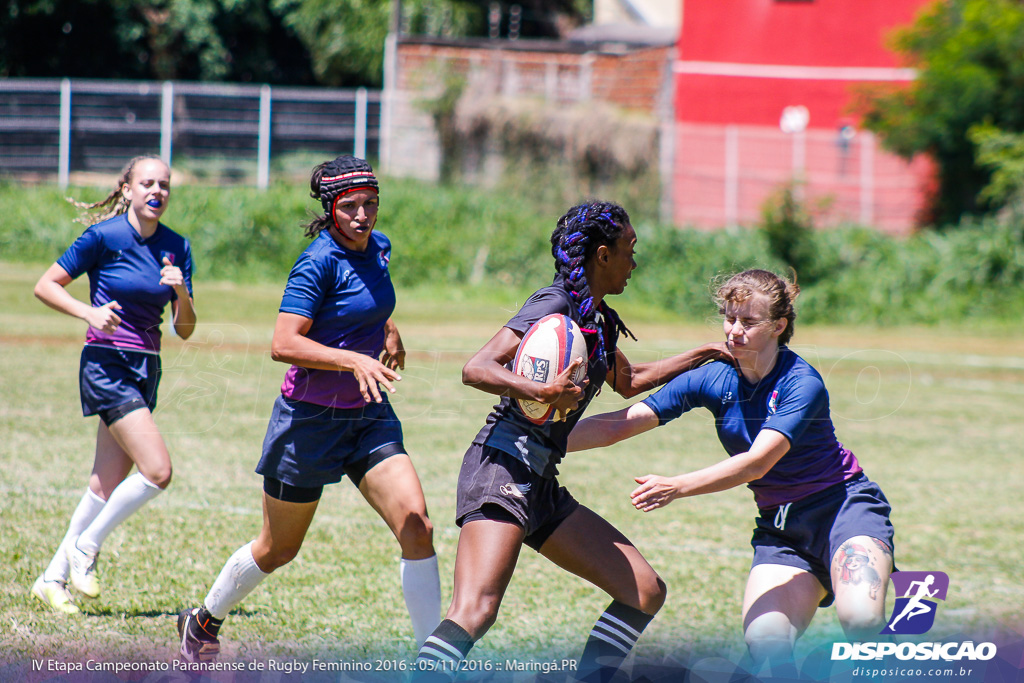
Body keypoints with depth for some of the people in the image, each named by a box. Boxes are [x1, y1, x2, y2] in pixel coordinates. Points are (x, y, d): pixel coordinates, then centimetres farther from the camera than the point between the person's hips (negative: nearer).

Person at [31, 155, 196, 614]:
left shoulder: (176, 248, 7)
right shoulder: (104, 236, -8)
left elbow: (184, 330, 7)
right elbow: (45, 286, -3)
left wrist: (181, 291, -13)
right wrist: (89, 312, -17)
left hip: (146, 370, 6)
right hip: (107, 364, -6)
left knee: (108, 486, 6)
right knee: (157, 470, -17)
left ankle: (54, 578, 16)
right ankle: (84, 547, 0)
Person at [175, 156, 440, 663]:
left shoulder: (377, 248, 4)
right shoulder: (320, 262, -19)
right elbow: (283, 344, -29)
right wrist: (353, 359, -37)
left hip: (368, 413, 6)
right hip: (310, 418, -6)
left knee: (416, 526, -13)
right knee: (278, 549, 11)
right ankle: (203, 622, 36)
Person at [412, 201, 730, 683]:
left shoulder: (598, 318, 18)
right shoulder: (556, 304, -8)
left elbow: (628, 381, 40)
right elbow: (476, 369, -19)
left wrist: (704, 355, 39)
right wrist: (542, 392, -34)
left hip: (542, 487, 10)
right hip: (502, 467, -10)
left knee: (645, 592, 7)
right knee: (475, 613, -26)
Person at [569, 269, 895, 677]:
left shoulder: (802, 384, -19)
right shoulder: (711, 379, -3)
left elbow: (757, 462, -30)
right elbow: (619, 426, -4)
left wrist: (676, 487, -40)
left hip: (843, 504, -5)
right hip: (780, 525, 5)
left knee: (859, 620, -32)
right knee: (764, 642, -21)